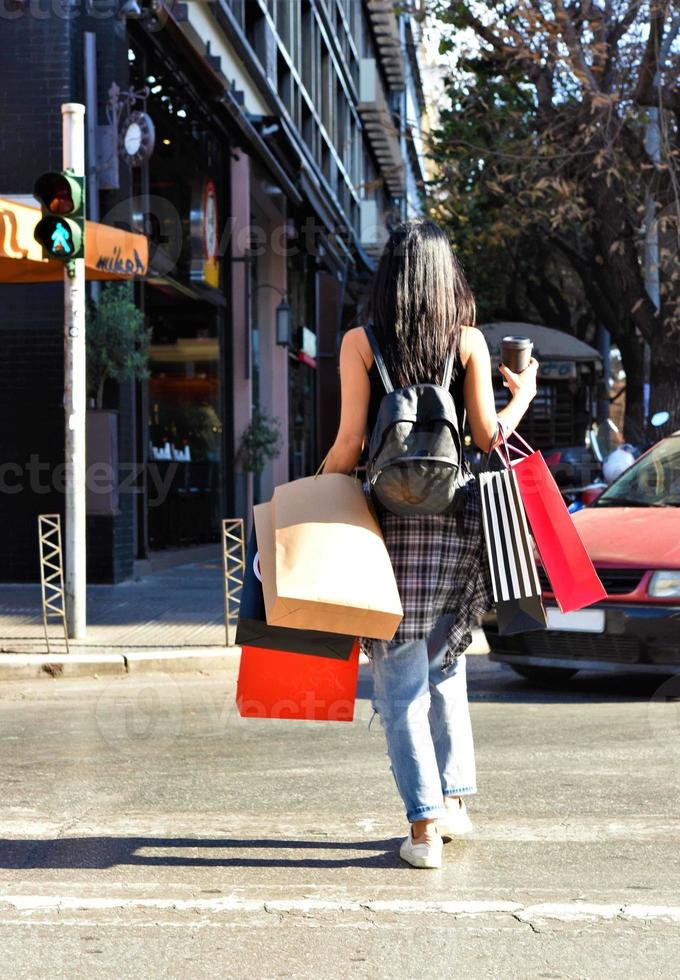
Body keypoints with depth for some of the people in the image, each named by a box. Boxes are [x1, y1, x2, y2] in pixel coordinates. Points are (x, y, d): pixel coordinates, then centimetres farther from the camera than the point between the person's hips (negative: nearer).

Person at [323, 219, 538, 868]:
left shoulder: (360, 343, -1)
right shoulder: (469, 341, 3)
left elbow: (349, 443, -5)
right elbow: (487, 438, 2)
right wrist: (522, 398, 20)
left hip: (389, 520, -2)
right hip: (455, 517, 3)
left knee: (400, 677, 2)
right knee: (445, 664, 20)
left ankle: (424, 825, -1)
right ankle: (455, 800, 23)